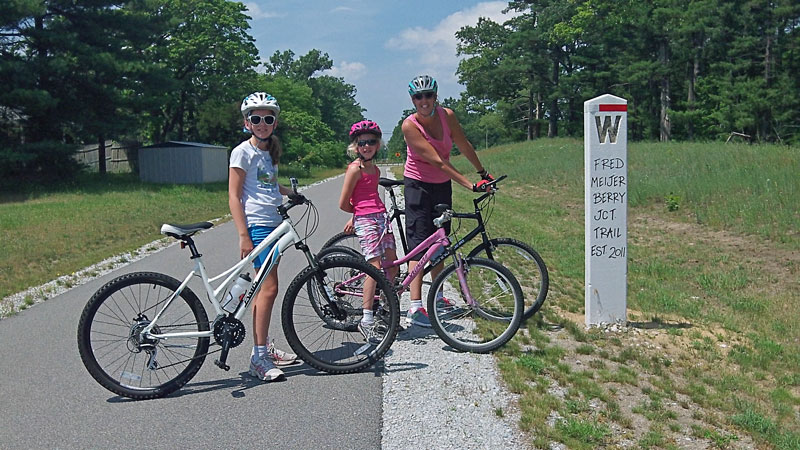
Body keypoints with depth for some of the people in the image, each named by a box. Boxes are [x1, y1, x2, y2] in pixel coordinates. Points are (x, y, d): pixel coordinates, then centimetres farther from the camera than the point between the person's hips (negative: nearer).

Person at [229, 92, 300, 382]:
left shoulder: (270, 151, 16)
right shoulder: (243, 151, -6)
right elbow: (234, 197, -11)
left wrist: (289, 192, 18)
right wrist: (243, 236, -17)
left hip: (274, 225, 8)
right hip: (256, 226, -8)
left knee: (263, 289, 12)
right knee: (269, 288, -13)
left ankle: (265, 347, 21)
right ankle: (259, 357, -8)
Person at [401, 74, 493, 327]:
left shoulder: (447, 115, -8)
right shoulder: (410, 125, -22)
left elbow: (464, 146, 6)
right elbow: (437, 161, -27)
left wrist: (483, 173, 12)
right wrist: (471, 185, -30)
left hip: (442, 185, 5)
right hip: (418, 185, -5)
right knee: (419, 244, -12)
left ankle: (437, 296, 27)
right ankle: (415, 308, -15)